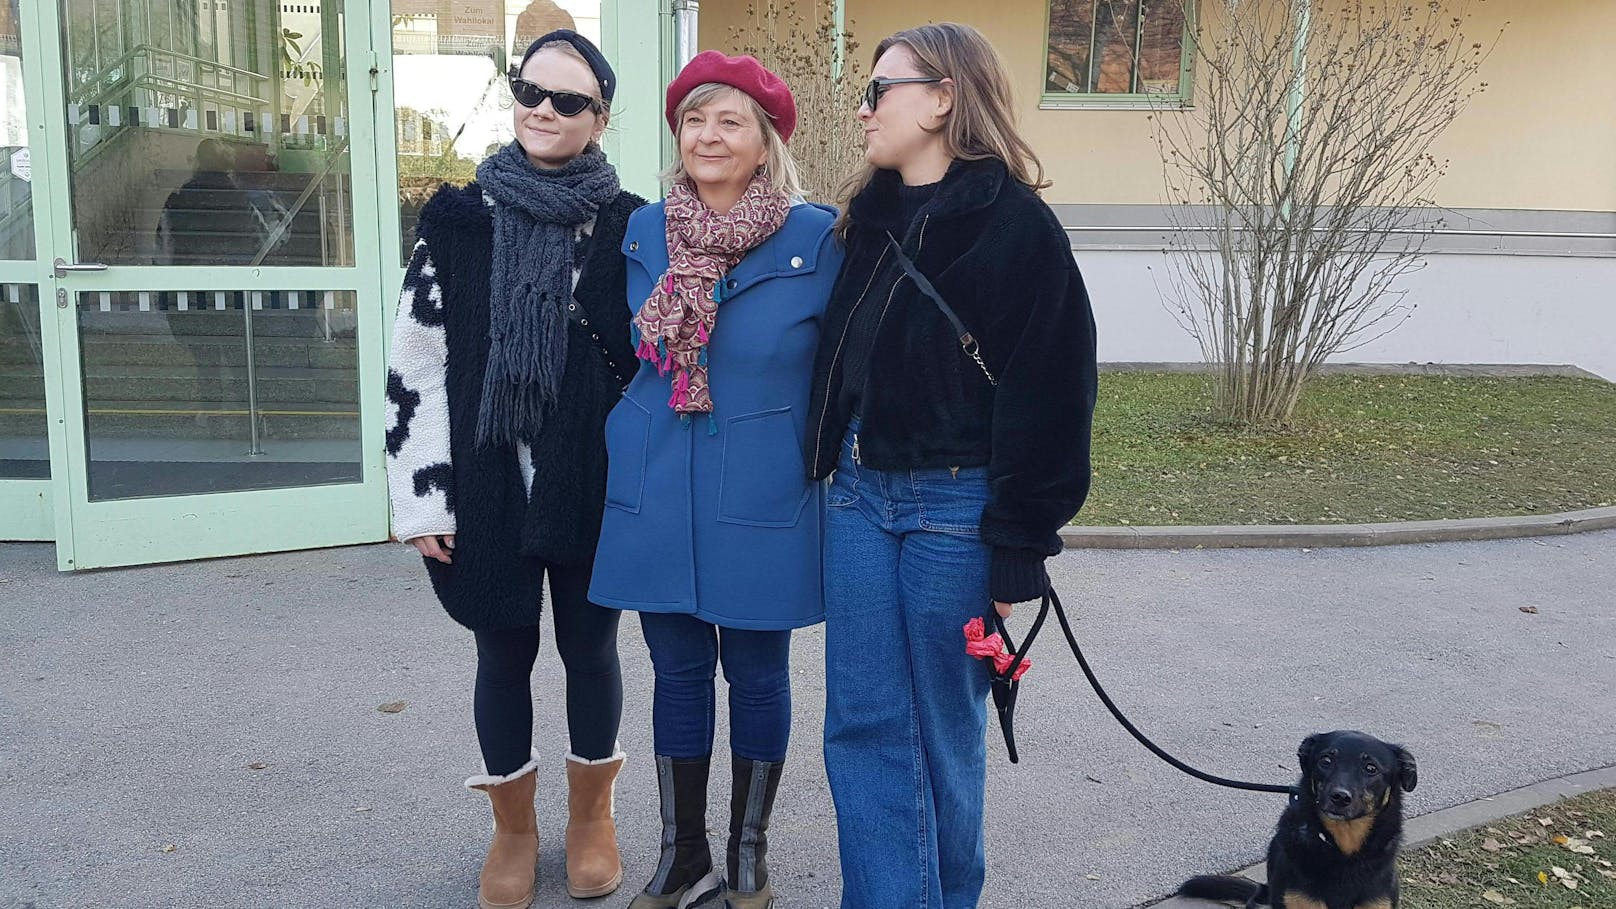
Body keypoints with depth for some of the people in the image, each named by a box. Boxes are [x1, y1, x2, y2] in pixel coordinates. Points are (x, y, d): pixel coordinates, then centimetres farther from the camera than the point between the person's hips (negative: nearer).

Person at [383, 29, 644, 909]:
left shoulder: (629, 226, -1)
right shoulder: (458, 218, -1)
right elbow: (415, 363, -2)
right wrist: (423, 497, -6)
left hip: (594, 482, 0)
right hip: (488, 482, 1)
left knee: (589, 645, 13)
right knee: (504, 652, 12)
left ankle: (590, 814, 35)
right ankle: (513, 830, 32)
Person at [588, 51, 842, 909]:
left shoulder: (818, 238, -7)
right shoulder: (643, 232, 4)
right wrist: (624, 452, 17)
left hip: (762, 500, -3)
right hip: (656, 495, 3)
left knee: (756, 676, 10)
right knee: (678, 673, 12)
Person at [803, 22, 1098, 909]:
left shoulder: (1016, 227, -10)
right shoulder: (873, 218, 11)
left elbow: (1046, 401, -13)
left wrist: (1015, 553, -14)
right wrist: (829, 469, 7)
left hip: (955, 504, -6)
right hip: (860, 494, 6)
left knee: (944, 727, 9)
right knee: (863, 725, 7)